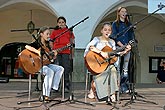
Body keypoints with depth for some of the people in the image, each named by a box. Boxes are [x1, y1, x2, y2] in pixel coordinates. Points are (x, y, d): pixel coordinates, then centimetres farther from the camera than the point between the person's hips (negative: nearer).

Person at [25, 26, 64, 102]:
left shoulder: (47, 45, 13)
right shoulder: (36, 43, -8)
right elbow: (27, 46, -29)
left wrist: (53, 54, -5)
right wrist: (38, 52, -33)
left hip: (46, 64, 8)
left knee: (60, 69, -6)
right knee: (50, 72, -30)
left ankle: (53, 87, -7)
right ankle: (45, 95, -25)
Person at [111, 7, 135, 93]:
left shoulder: (129, 24, 17)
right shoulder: (115, 24, 8)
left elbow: (132, 36, 12)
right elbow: (114, 36, -2)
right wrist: (122, 45, -13)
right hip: (118, 47, -3)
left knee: (126, 68, -1)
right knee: (118, 68, -6)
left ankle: (124, 86, 1)